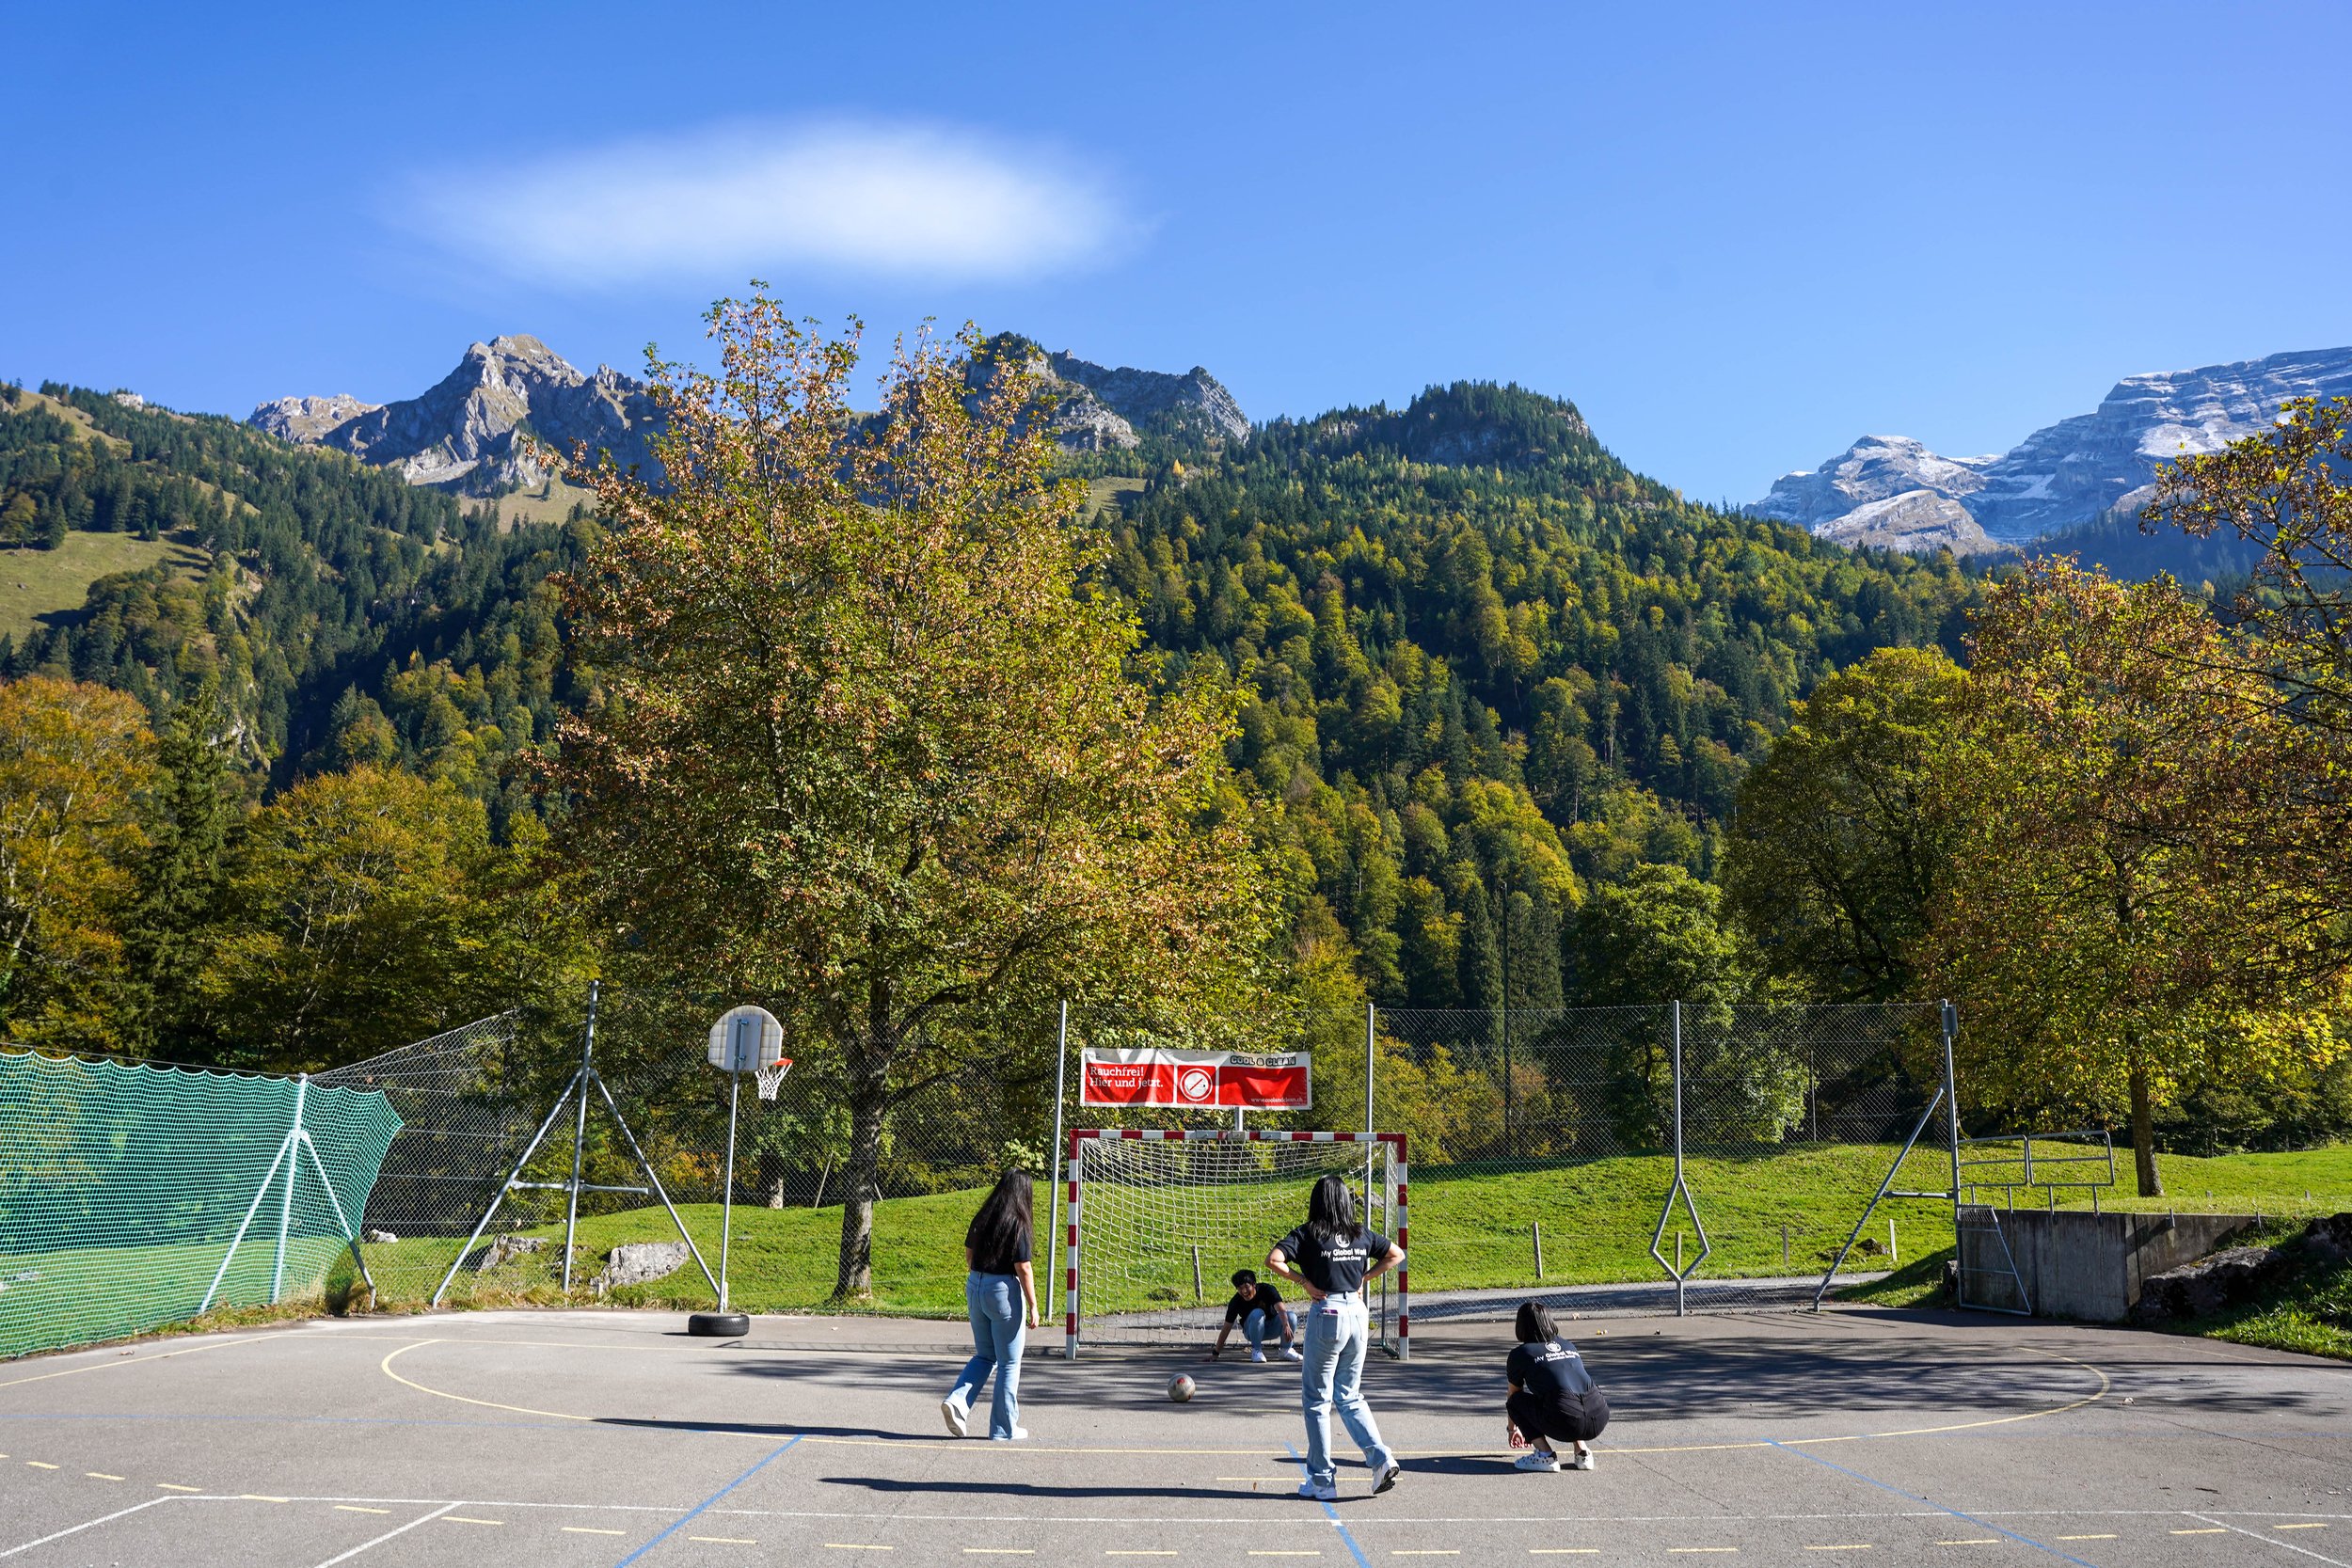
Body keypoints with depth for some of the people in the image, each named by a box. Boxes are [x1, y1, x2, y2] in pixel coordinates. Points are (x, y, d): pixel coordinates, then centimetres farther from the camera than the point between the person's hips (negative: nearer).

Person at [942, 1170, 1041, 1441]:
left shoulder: (981, 1219, 5)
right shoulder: (1018, 1224, -14)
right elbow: (1024, 1269, -15)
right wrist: (1033, 1306, -9)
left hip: (975, 1286, 6)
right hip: (1004, 1291, -6)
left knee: (985, 1356, 20)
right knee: (1009, 1363, 7)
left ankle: (957, 1400, 0)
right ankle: (1004, 1428, 13)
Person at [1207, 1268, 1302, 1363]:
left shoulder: (1266, 1289, -22)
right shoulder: (1236, 1302, -20)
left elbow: (1281, 1309, -37)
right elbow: (1227, 1327, -14)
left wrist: (1286, 1326, -58)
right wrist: (1216, 1352, -14)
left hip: (1272, 1327, 1)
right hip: (1253, 1331, -1)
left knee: (1290, 1316, -29)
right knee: (1257, 1313, -35)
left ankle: (1286, 1350, -4)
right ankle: (1256, 1350, -15)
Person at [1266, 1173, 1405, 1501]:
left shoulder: (1308, 1234, -6)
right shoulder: (1361, 1234, 7)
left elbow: (1273, 1260, -18)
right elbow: (1397, 1254, 13)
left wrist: (1304, 1282, -7)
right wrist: (1363, 1277, 11)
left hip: (1326, 1314, -5)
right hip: (1358, 1313, 5)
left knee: (1317, 1399, 7)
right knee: (1350, 1397, 18)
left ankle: (1321, 1481, 10)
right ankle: (1381, 1458, 0)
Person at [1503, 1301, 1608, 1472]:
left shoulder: (1521, 1354, 13)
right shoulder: (1568, 1346, 27)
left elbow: (1513, 1394, 30)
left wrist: (1513, 1429, 50)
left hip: (1568, 1424, -6)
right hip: (1600, 1421, 6)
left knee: (1516, 1401, 18)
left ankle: (1545, 1456, 5)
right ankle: (1583, 1451, 18)